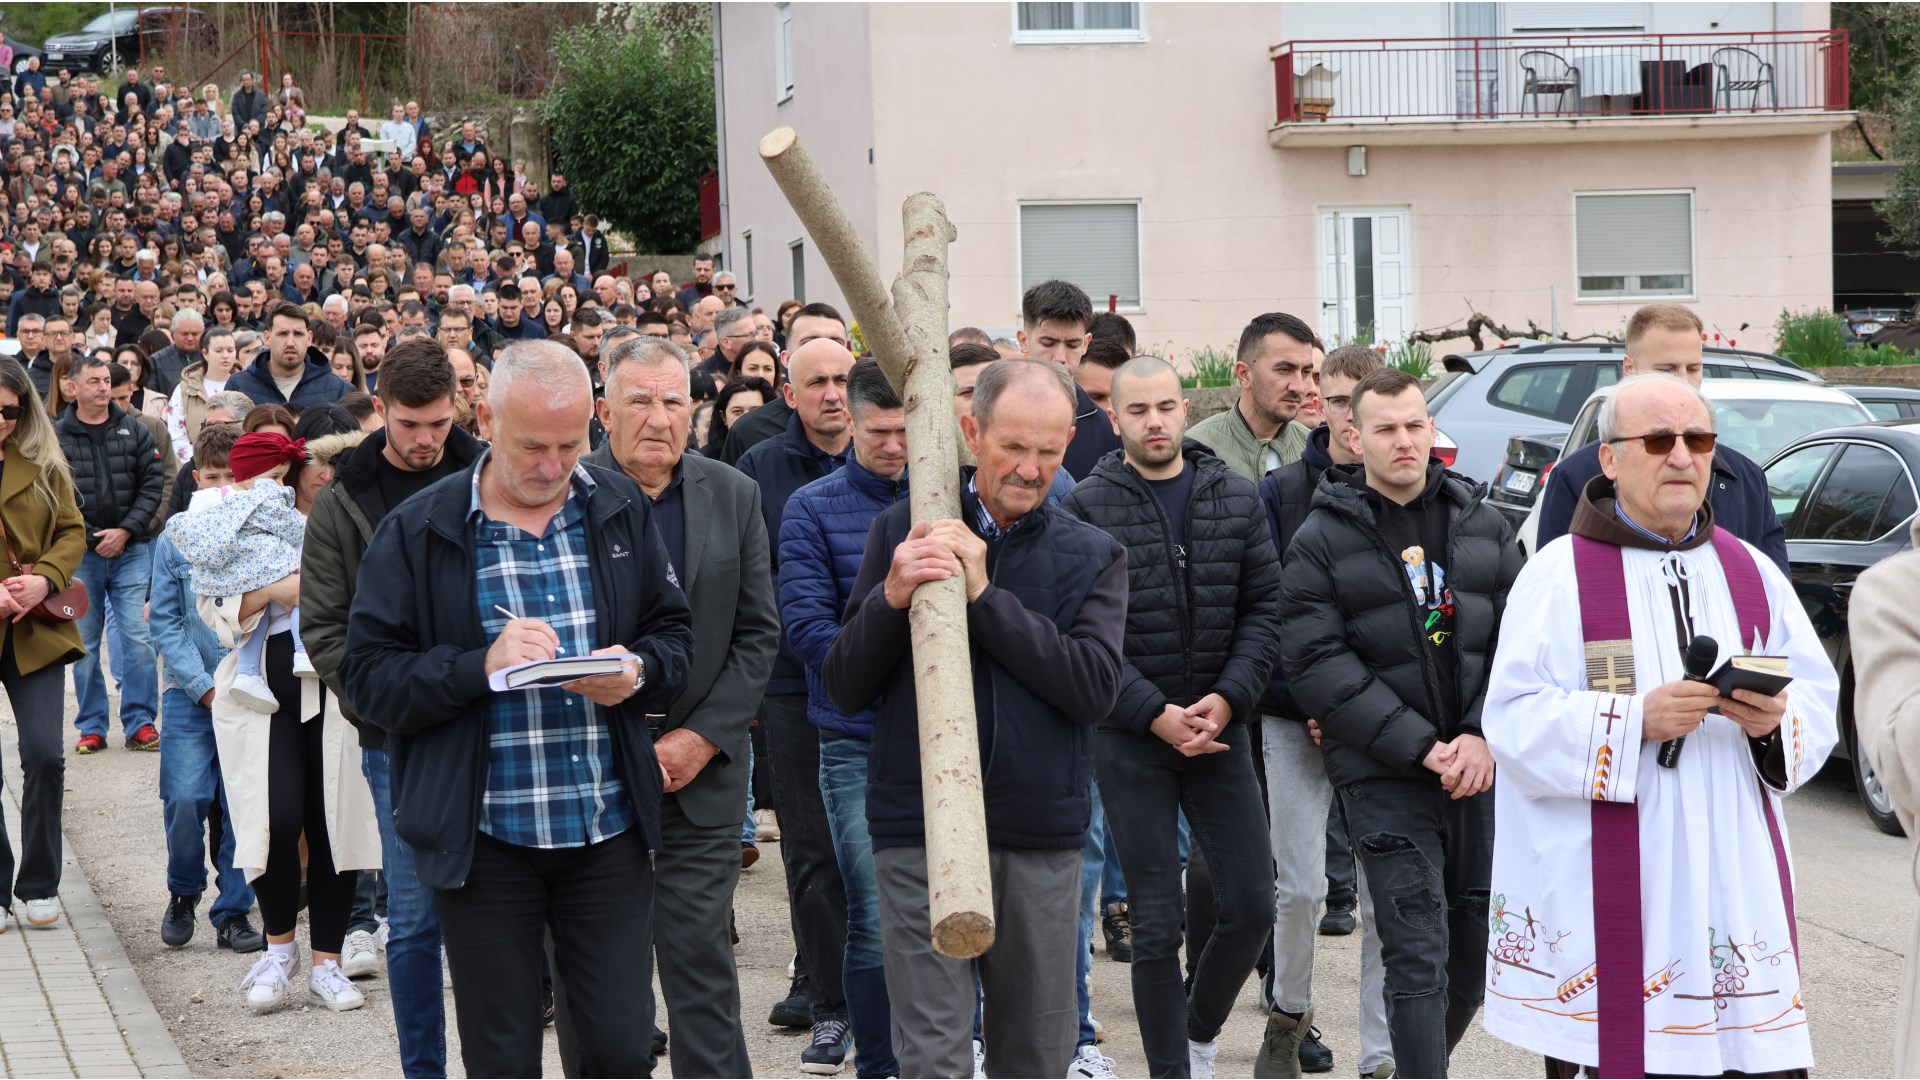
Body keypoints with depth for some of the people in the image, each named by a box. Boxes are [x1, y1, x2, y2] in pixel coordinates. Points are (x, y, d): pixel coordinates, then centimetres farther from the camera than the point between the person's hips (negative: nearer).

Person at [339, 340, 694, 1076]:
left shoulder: (623, 511, 7)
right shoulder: (417, 532, -2)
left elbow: (674, 633, 13)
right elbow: (368, 677, -5)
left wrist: (637, 671, -11)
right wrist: (481, 664, -21)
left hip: (609, 830, 2)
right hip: (485, 841, -2)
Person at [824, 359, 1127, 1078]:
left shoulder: (1093, 556, 7)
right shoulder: (901, 532, 6)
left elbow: (1095, 688, -10)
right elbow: (843, 688, 3)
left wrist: (984, 593, -15)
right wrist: (891, 598, -16)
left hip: (1042, 837, 2)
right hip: (919, 835, -1)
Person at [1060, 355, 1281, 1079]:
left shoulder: (1236, 497, 5)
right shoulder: (1087, 508, -6)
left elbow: (1264, 607, 4)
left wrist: (1228, 698, -10)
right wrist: (1154, 713, -15)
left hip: (1220, 727, 3)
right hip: (1129, 739, -3)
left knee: (1251, 906, 3)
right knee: (1157, 923, 0)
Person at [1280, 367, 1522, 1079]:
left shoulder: (1480, 523, 11)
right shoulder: (1323, 540, -1)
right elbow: (1317, 666, -8)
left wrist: (1484, 735, -8)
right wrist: (1421, 747, -14)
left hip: (1482, 765, 4)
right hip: (1384, 775, -4)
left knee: (1477, 942, 8)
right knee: (1418, 953, -10)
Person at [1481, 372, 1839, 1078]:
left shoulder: (1754, 575, 14)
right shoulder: (1558, 575, 0)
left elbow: (1820, 701, 11)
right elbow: (1514, 721, -9)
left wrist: (1776, 722, -11)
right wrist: (1636, 720, -19)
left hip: (1738, 882, 4)